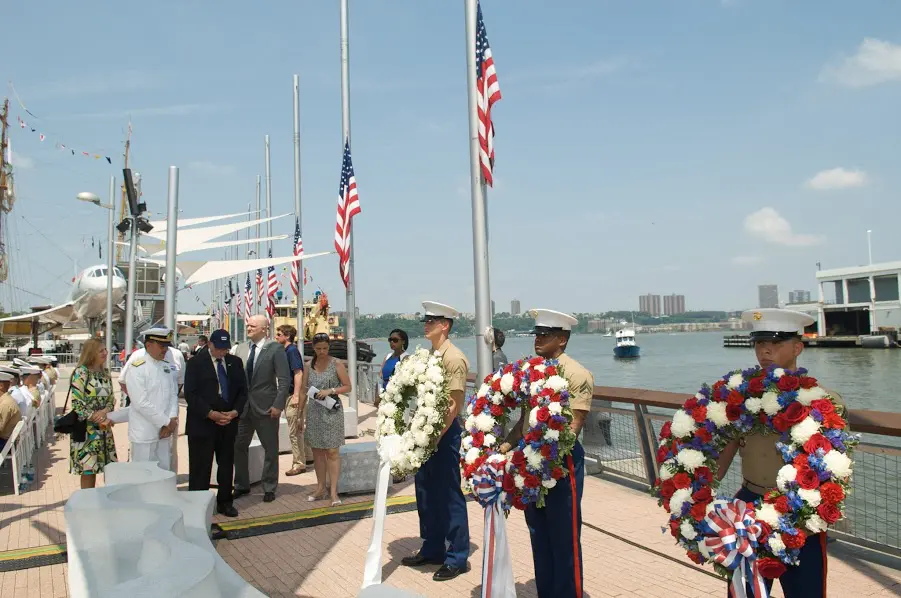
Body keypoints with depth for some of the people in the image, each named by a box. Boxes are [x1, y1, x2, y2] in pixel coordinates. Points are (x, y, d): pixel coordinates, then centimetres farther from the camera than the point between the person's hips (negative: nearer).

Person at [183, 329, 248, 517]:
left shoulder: (235, 362, 9)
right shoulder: (196, 363, -3)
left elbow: (242, 391, 10)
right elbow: (190, 394, -9)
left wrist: (234, 412, -6)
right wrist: (211, 414, -16)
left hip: (229, 423, 4)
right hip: (202, 423, -4)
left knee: (227, 465, 11)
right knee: (200, 468, 0)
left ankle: (224, 502, 23)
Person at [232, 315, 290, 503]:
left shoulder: (275, 349, -7)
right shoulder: (241, 348, 8)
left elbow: (284, 379, -10)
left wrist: (278, 405, -16)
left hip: (265, 407, -5)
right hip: (242, 406, 5)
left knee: (270, 449, 6)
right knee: (238, 447, 10)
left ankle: (269, 488, 19)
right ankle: (241, 485, 27)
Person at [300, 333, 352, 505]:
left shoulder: (336, 365, -3)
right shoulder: (309, 367, 8)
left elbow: (348, 386, -2)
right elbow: (304, 391, 11)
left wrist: (330, 390, -16)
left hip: (331, 412, -4)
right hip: (314, 412, 4)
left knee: (332, 452, -5)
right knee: (317, 452, 9)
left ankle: (333, 491, -2)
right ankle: (320, 489, 19)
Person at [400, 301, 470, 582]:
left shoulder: (454, 358, -14)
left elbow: (455, 405, -18)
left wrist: (436, 437, -19)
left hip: (445, 432, -8)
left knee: (449, 495, 1)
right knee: (425, 493, 16)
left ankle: (457, 558, 14)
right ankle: (431, 549, 31)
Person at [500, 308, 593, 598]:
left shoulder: (576, 374, -11)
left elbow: (574, 426, -17)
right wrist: (506, 445, 0)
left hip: (561, 460, -7)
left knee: (564, 537, 4)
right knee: (539, 535, 17)